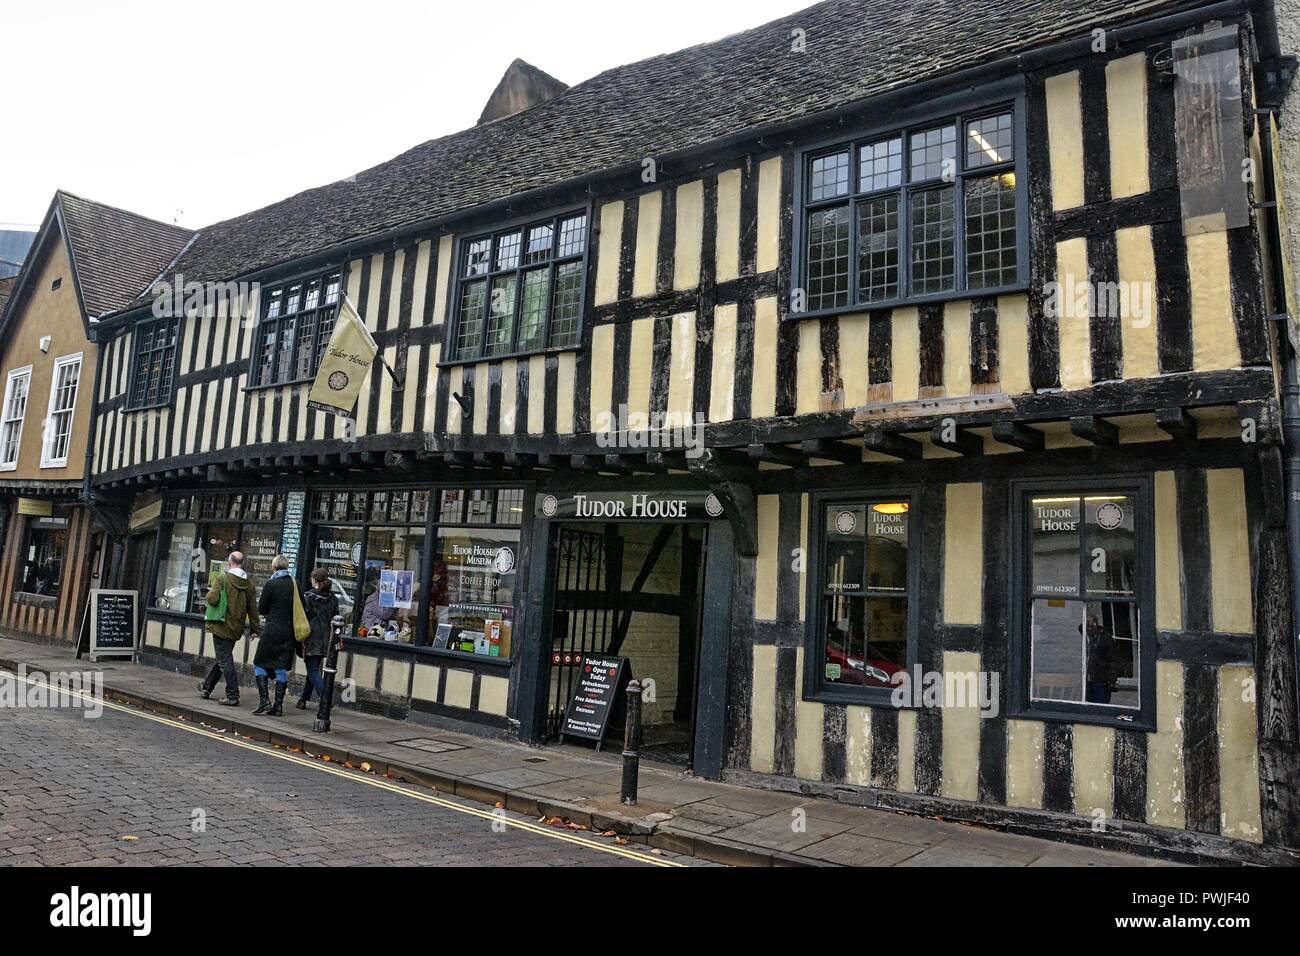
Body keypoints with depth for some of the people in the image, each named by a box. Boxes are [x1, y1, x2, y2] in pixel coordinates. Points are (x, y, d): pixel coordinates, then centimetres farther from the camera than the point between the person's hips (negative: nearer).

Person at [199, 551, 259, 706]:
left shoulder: (222, 578, -12)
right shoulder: (249, 584, 3)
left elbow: (212, 599, -21)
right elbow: (253, 609, 6)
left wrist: (209, 594, 2)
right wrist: (254, 629, 12)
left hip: (221, 626, -6)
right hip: (237, 629, 6)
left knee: (225, 661, -2)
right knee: (223, 658, 20)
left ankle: (233, 696, -4)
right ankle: (207, 687, 37)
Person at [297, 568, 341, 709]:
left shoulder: (308, 597, -8)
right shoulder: (333, 598, 6)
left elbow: (303, 618, -10)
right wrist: (339, 639, 11)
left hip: (311, 639, -5)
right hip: (325, 641, 5)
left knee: (312, 671, -4)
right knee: (313, 669, 17)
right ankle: (303, 699, 25)